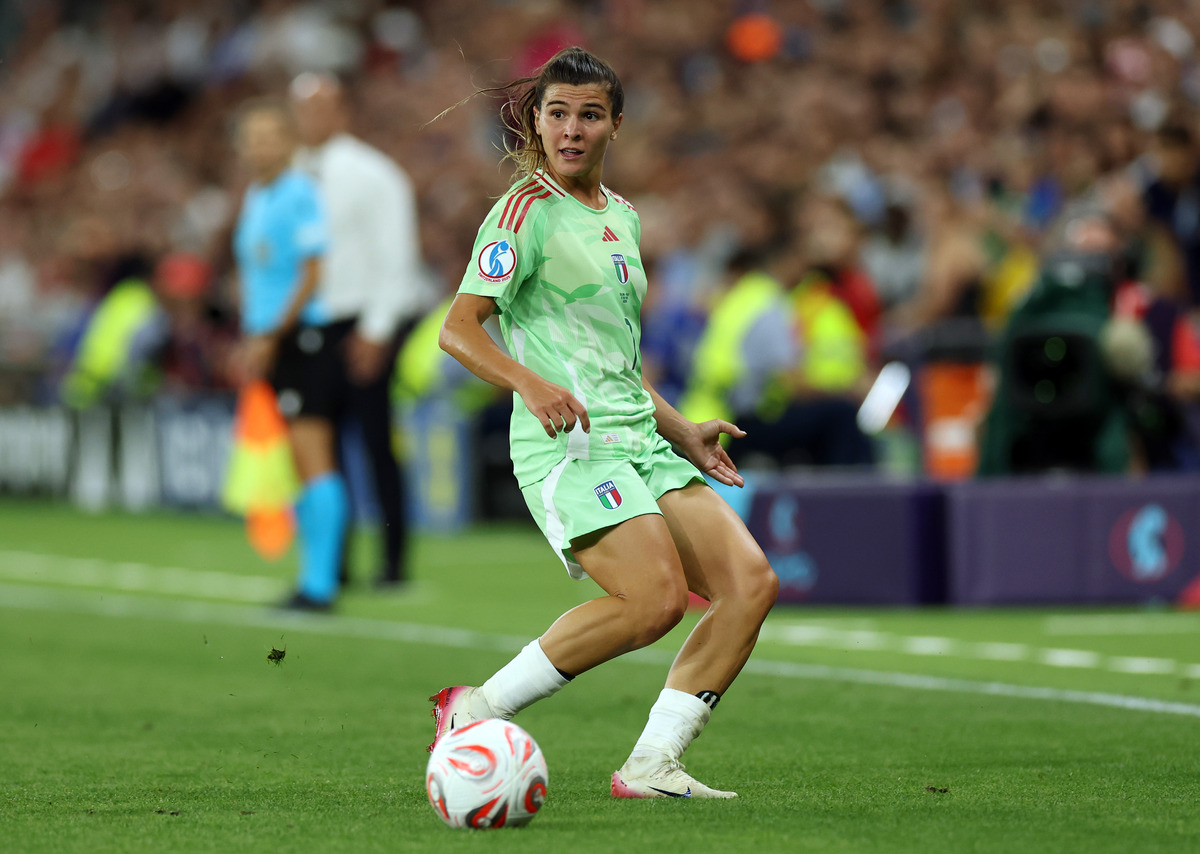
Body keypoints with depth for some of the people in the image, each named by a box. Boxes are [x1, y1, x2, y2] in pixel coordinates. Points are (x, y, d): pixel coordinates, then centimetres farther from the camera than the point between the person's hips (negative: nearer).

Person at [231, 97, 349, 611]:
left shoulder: (301, 195, -9)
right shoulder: (253, 199, 17)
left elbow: (311, 275, -14)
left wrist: (270, 337, -14)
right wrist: (249, 340, 14)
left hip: (303, 334, -9)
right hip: (267, 341, 9)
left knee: (312, 459, -12)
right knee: (290, 466, 8)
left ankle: (320, 583, -14)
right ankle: (314, 574, 13)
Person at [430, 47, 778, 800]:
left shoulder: (621, 216, 21)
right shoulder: (529, 210, -4)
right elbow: (458, 329, -11)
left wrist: (682, 432, 24)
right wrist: (533, 386, -26)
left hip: (639, 442, 8)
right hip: (567, 440, -8)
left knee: (751, 582, -7)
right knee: (656, 598, -25)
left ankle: (652, 765, -5)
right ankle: (477, 712, -10)